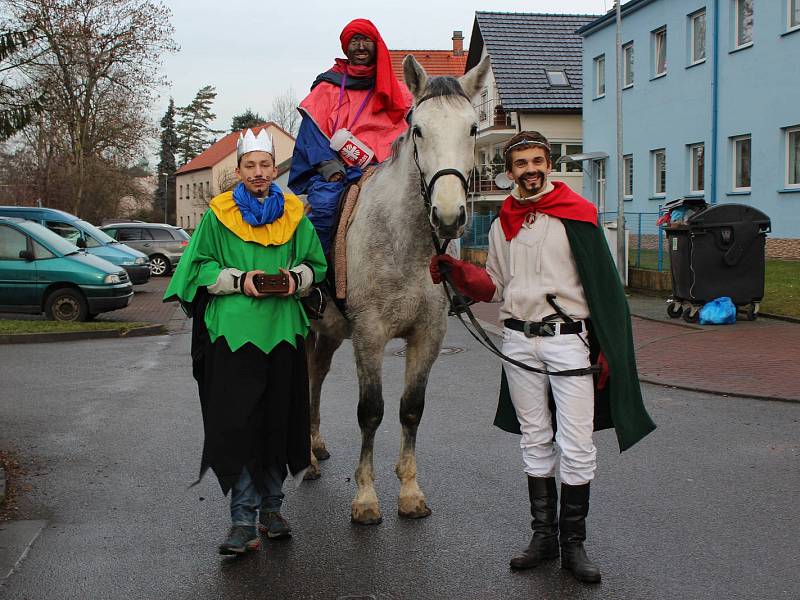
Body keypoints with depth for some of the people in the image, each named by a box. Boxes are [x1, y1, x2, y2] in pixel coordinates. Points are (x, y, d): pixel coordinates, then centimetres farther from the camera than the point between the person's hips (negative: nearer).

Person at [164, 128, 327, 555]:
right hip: (233, 331, -2)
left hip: (283, 330, 3)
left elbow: (316, 264, 16)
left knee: (279, 420, 8)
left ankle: (271, 507, 25)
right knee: (237, 422, -7)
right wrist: (239, 279, -11)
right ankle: (243, 520, -2)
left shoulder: (294, 215, 11)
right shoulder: (218, 215, 5)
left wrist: (296, 276, -5)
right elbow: (200, 266, 4)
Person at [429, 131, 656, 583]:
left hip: (567, 339, -4)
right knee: (535, 443, 12)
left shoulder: (577, 214, -4)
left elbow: (604, 285, -6)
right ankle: (544, 535, 22)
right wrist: (455, 271, -2)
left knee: (577, 449, -3)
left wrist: (609, 351, -11)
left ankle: (574, 542, 9)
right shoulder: (503, 223, 11)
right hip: (519, 341, 5)